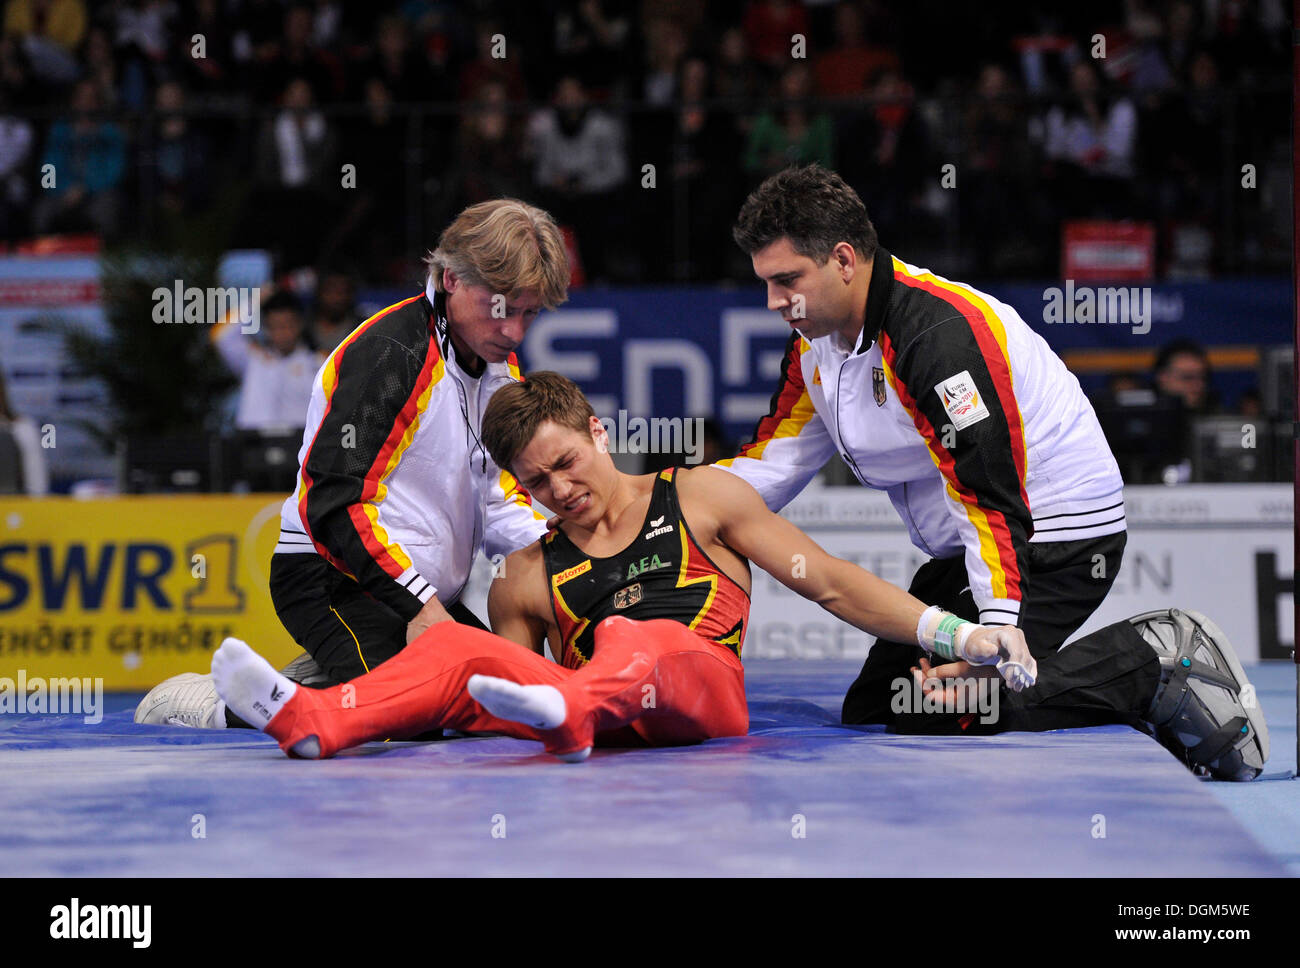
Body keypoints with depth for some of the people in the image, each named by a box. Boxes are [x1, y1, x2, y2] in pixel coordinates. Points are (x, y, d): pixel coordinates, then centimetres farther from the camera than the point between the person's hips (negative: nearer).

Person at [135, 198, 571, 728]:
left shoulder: (500, 366, 9)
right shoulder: (390, 352, -20)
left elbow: (497, 498, 15)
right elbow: (332, 503, -25)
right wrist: (419, 605, -29)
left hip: (426, 592, 10)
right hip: (332, 574, -10)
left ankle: (320, 679, 16)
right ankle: (214, 705, -11)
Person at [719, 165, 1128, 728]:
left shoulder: (940, 331, -26)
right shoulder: (817, 339, 4)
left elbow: (994, 497, -31)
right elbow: (773, 460, 8)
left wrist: (998, 632, -39)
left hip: (1052, 540, -11)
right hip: (964, 549, 11)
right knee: (869, 714, 10)